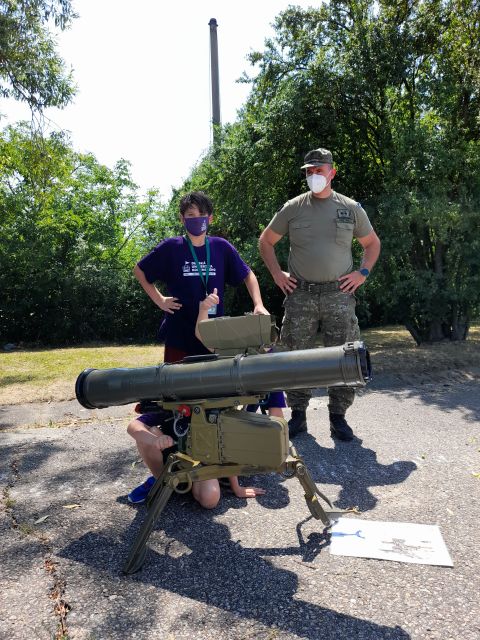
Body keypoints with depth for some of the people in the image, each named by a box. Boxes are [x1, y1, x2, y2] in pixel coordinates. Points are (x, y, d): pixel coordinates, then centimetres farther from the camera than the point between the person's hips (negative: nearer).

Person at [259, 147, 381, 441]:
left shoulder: (351, 208, 8)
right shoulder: (293, 208, 7)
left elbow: (373, 243, 19)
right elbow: (266, 241, 15)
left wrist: (362, 273, 4)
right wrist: (277, 273, 5)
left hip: (339, 295, 1)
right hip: (300, 295, 0)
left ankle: (338, 417, 16)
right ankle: (298, 415, 18)